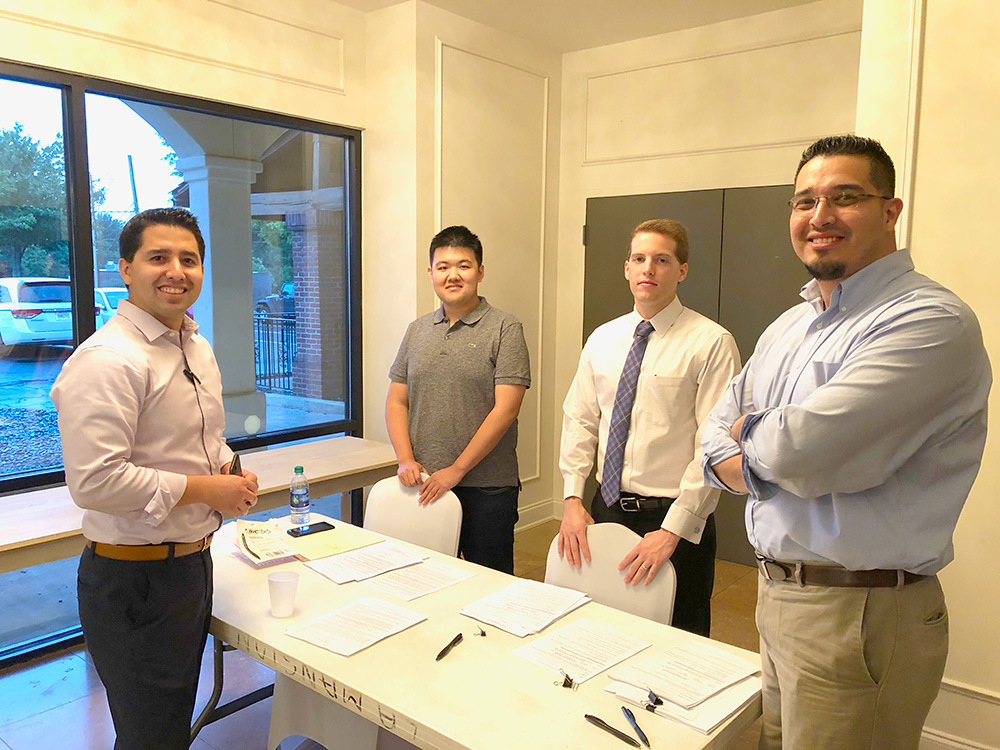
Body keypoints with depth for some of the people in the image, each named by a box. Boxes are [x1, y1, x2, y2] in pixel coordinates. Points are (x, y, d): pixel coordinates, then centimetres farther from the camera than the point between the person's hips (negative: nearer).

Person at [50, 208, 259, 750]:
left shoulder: (197, 348, 9)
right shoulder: (107, 360, -21)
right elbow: (94, 481, -28)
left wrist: (229, 472, 0)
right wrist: (206, 489, -21)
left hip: (193, 560, 9)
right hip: (134, 578, -8)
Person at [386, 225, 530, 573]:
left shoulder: (504, 328, -5)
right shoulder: (417, 330, 11)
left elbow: (505, 408, -12)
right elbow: (396, 402, 12)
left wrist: (456, 470, -13)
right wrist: (406, 460, -3)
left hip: (486, 488, -4)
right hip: (425, 487, 4)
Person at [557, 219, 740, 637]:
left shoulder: (711, 343, -11)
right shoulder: (602, 340, 8)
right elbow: (579, 421, 8)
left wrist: (673, 530, -18)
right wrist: (572, 499, -2)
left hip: (676, 523, -4)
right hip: (606, 510, 5)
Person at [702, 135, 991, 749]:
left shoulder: (931, 322, -18)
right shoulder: (789, 327, 11)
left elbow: (802, 449, -28)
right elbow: (718, 434, 10)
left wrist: (751, 432, -5)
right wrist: (773, 455, -11)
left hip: (861, 615, -7)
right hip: (777, 594, 8)